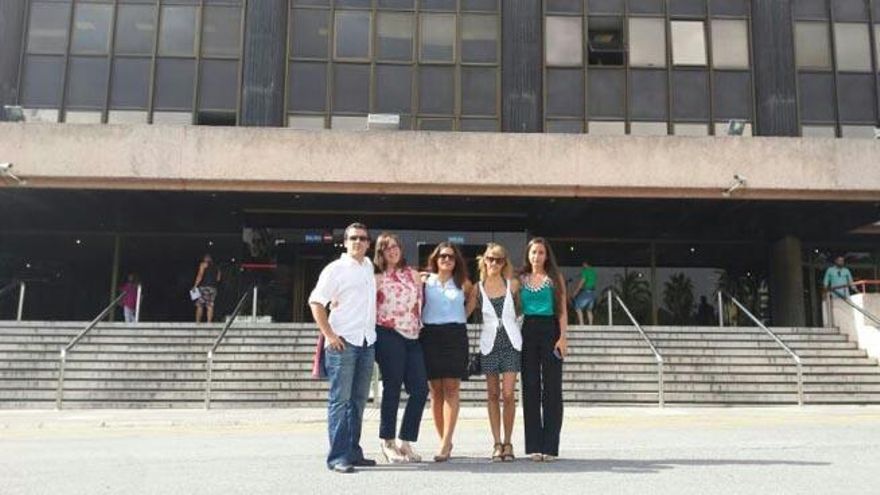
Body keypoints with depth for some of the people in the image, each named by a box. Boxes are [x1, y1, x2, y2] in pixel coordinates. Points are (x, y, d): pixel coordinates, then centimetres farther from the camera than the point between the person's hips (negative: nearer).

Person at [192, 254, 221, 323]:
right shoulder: (216, 267, 19)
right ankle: (209, 322, -6)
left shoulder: (203, 264, 3)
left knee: (199, 305, -2)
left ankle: (197, 322, -5)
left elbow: (200, 275, -9)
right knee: (210, 306, 1)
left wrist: (195, 286, -10)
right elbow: (218, 278, 14)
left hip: (204, 287, -5)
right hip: (213, 288, 5)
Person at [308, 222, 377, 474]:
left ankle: (353, 452, 19)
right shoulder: (335, 269, -4)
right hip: (343, 341, -6)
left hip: (367, 342, 6)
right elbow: (315, 302, -7)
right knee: (339, 399, -6)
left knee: (358, 400, 11)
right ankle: (338, 457, -3)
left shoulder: (369, 267, 14)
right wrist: (329, 335, -15)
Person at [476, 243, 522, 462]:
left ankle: (507, 443, 7)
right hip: (489, 343, 1)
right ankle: (497, 444, 12)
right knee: (493, 395, 5)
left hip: (511, 342, -1)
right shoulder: (478, 287, 2)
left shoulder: (513, 284, 3)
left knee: (508, 394, -5)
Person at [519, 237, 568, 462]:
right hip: (528, 332, 2)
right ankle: (534, 445, 6)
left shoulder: (555, 278, 8)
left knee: (552, 388, -3)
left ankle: (550, 446, 0)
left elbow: (562, 310, 3)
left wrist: (563, 337, -7)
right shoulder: (521, 279, 11)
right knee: (530, 387, 1)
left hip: (550, 331, -1)